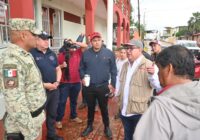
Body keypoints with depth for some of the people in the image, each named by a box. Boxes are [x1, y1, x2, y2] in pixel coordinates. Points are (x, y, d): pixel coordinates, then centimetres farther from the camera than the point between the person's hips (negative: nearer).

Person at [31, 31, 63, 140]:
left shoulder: (52, 54, 10)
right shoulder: (32, 54, -12)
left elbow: (58, 69, 16)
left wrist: (57, 82, 0)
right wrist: (43, 84, -18)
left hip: (54, 89, 7)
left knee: (52, 113, 19)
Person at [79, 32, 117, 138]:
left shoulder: (109, 53, -5)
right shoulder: (86, 53, 0)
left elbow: (113, 70, -1)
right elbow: (81, 68, 9)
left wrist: (112, 84, -3)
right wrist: (82, 78, -7)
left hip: (103, 86, -1)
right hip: (89, 86, 2)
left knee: (104, 108, 13)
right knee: (90, 107, 17)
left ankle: (107, 127, 33)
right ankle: (89, 126, 37)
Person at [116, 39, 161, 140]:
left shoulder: (149, 65, -16)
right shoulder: (125, 65, 9)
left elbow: (158, 85, -26)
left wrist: (152, 74, -44)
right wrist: (118, 94, 17)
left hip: (139, 111, -6)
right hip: (124, 109, 7)